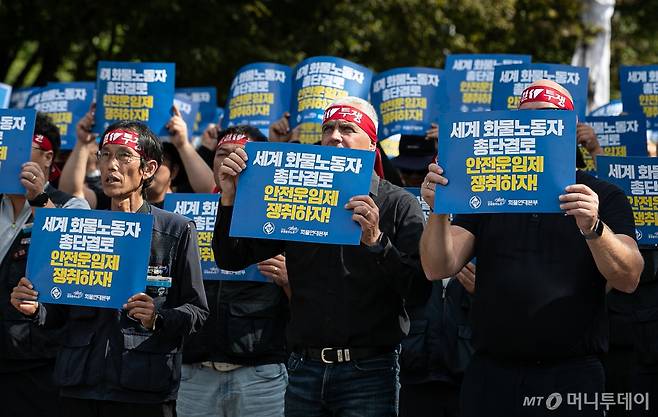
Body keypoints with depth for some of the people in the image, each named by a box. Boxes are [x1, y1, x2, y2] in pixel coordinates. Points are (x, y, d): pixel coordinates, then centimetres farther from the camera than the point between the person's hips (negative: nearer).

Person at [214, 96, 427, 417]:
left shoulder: (399, 205, 1)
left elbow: (418, 285, -11)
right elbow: (231, 259, 11)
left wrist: (376, 241, -25)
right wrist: (230, 199, -4)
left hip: (367, 370, -4)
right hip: (305, 369, 4)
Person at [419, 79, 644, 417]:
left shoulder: (604, 198, 5)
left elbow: (628, 279, -8)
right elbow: (439, 268, 3)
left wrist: (593, 228, -25)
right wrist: (439, 211, -15)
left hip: (571, 376, -2)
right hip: (492, 374, 2)